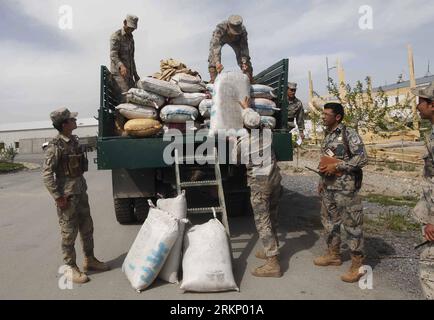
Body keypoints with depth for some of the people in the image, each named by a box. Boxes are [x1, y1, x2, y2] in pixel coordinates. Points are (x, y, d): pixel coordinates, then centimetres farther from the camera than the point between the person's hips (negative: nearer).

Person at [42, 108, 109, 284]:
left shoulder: (74, 140, 8)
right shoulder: (56, 146, -15)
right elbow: (47, 174, -16)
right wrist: (58, 197, -18)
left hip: (80, 190, 8)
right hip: (67, 194, -8)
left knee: (87, 227, 15)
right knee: (69, 232, 3)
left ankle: (89, 260, 30)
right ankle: (71, 268, 17)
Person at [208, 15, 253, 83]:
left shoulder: (243, 30, -38)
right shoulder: (220, 28, -45)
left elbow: (244, 47, -36)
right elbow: (215, 45, -53)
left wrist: (244, 62, -49)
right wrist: (217, 62, -66)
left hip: (235, 41, 2)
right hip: (219, 39, -1)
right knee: (213, 59, -20)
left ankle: (249, 79, 0)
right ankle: (213, 80, -12)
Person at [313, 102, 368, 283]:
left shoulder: (349, 134, -11)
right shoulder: (327, 135, 13)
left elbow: (362, 158, -18)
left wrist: (337, 166, -20)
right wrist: (321, 181, 19)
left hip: (345, 188, -9)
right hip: (328, 187, 9)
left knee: (352, 225, -1)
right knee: (329, 221, 17)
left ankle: (357, 265, 10)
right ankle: (333, 255, 33)